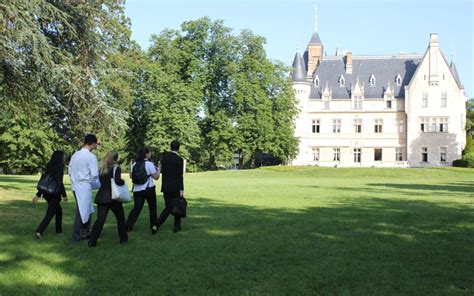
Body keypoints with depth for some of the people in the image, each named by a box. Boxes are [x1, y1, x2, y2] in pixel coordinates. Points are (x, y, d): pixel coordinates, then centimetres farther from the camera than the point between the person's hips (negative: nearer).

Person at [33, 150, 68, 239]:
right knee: (50, 214, -4)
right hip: (55, 194, -8)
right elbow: (59, 182, -18)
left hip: (47, 194, 8)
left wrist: (38, 195, 14)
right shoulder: (59, 167, -13)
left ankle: (59, 231, 27)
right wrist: (64, 195, -11)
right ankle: (39, 231, -15)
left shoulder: (49, 166, 8)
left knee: (59, 211, 22)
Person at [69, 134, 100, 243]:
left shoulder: (75, 155, 8)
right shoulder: (91, 156, -13)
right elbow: (95, 174, -16)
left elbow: (70, 171, 13)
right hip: (85, 186, -8)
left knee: (87, 210, 19)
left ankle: (86, 233, 25)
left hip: (75, 186, 8)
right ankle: (75, 237, 4)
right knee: (82, 211, 0)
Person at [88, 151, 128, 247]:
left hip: (101, 197, 4)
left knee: (100, 219, 0)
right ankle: (123, 238, 22)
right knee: (120, 218, 15)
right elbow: (118, 181, -23)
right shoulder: (116, 168, -9)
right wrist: (123, 182, -4)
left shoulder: (100, 168, 7)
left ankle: (92, 241, -10)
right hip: (113, 198, -4)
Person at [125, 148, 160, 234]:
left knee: (136, 208, 7)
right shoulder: (149, 164, -11)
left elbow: (131, 176, 12)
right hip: (148, 189, -4)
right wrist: (158, 170, 6)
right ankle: (154, 226, 14)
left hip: (137, 190, 4)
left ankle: (128, 226, -3)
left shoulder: (135, 164, 5)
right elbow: (156, 177, -9)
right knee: (152, 207, 13)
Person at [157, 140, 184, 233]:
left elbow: (162, 171, 10)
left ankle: (157, 224, -8)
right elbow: (179, 176, -14)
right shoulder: (179, 159, -11)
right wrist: (181, 190, -13)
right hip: (175, 187, -5)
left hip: (165, 187, 5)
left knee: (168, 207, 10)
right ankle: (177, 226, 17)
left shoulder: (164, 156, 5)